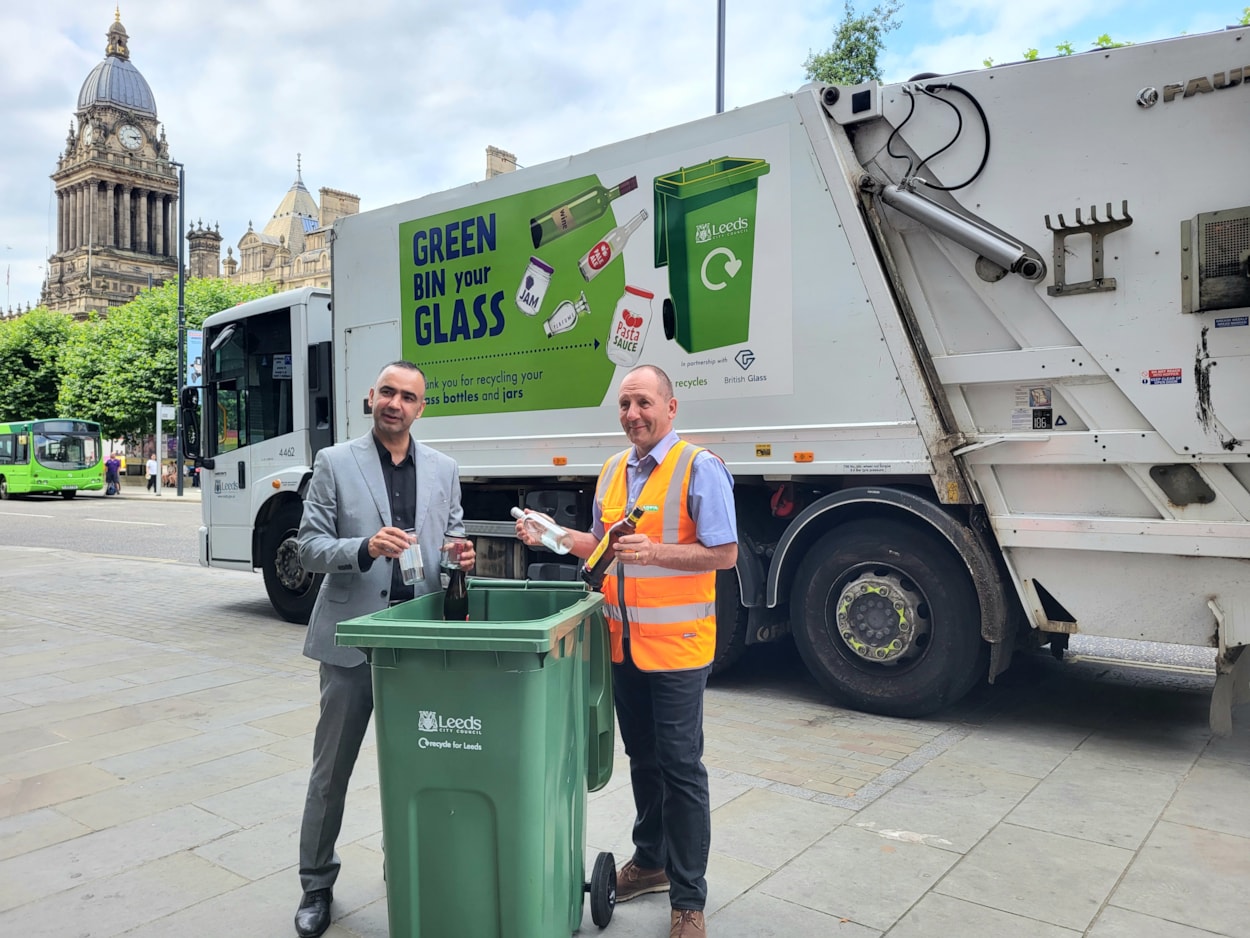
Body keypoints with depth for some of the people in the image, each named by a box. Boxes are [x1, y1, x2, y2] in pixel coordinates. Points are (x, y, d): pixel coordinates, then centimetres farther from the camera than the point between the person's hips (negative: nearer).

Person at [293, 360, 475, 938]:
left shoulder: (444, 470, 8)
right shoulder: (335, 463, -1)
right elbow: (309, 547, -5)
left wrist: (459, 557, -7)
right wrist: (365, 548, -23)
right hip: (353, 639, -2)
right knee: (332, 767, 10)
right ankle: (316, 883, 29)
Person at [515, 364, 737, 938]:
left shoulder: (699, 467, -11)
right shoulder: (613, 472, 11)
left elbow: (724, 553, -15)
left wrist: (652, 551, -26)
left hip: (676, 644, -6)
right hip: (624, 642, 7)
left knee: (679, 766, 1)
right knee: (642, 757, 19)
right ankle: (650, 862, 37)